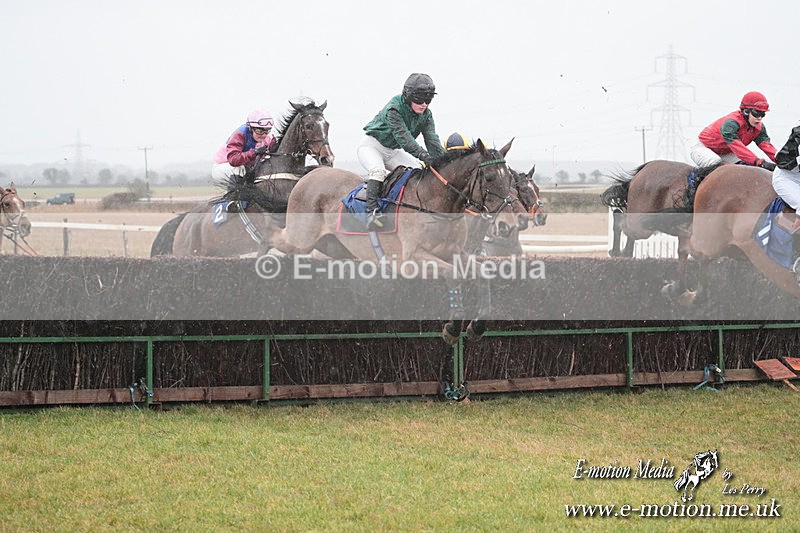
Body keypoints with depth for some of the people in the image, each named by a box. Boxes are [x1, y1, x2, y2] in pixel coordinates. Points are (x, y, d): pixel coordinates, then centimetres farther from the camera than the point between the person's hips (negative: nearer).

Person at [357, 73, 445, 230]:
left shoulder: (426, 115, -7)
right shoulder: (394, 109, -29)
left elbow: (432, 140, -13)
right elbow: (402, 136, -40)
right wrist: (423, 155, -51)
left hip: (393, 151, 8)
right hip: (371, 145, -8)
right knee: (377, 170, -35)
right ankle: (371, 211, -42)